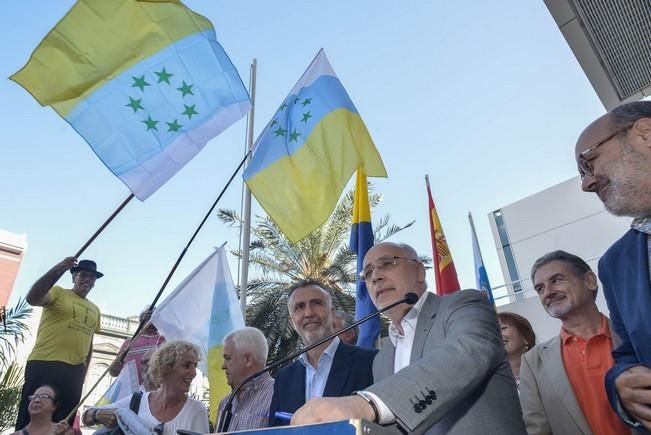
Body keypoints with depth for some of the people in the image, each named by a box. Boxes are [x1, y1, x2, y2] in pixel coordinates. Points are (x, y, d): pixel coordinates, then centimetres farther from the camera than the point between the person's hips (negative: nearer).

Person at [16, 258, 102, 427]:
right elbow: (32, 298, -16)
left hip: (74, 371, 5)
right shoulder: (58, 292, 5)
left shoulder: (95, 310, 20)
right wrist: (58, 269, -24)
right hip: (44, 365, -5)